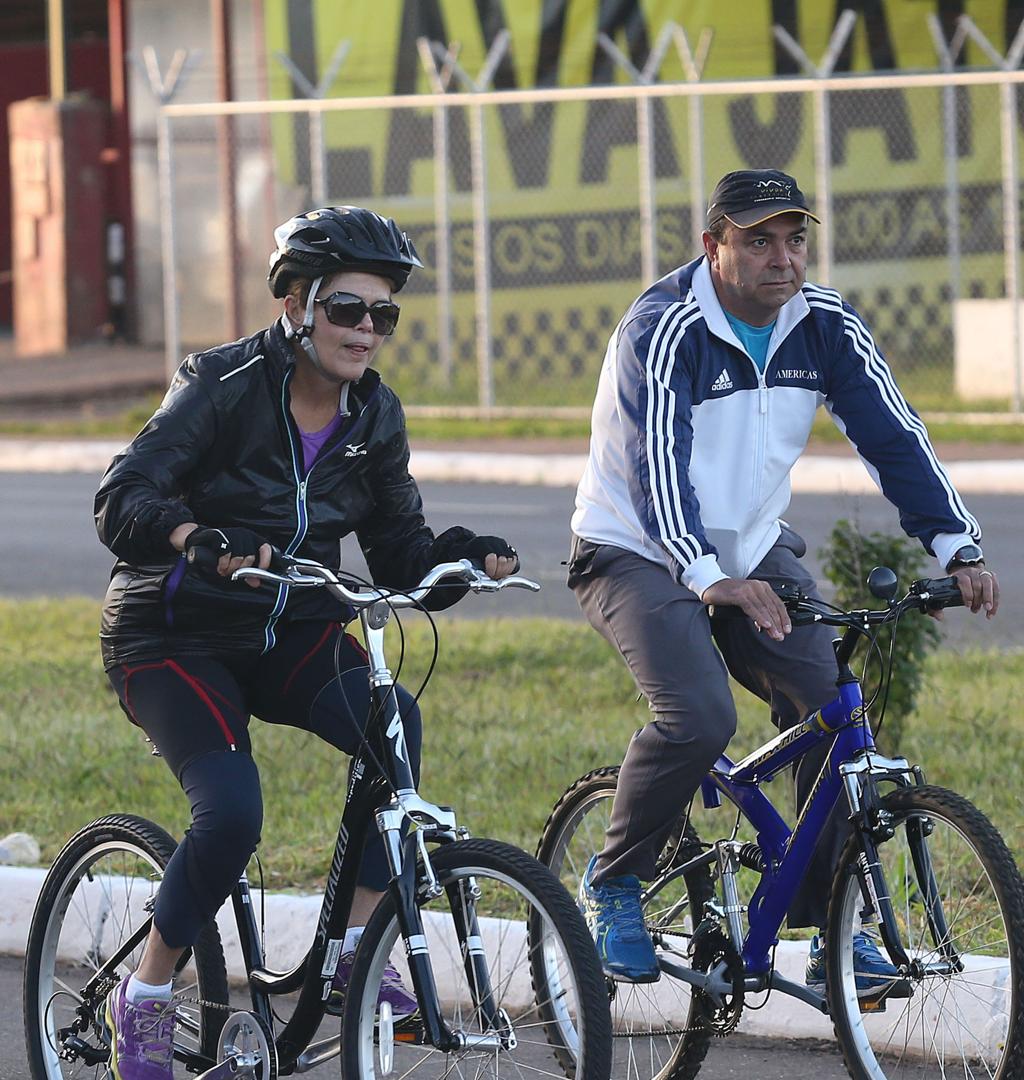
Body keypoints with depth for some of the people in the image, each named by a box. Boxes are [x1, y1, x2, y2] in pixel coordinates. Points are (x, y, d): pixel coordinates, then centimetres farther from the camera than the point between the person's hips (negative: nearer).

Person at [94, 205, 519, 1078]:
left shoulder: (374, 416, 2)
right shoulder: (223, 386, -15)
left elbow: (400, 556, 5)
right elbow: (122, 502, -25)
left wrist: (464, 556, -17)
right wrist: (199, 538, -45)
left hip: (291, 635, 5)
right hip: (177, 638, -5)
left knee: (394, 720, -27)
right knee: (233, 809, -28)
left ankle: (352, 952, -19)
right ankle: (144, 999, -6)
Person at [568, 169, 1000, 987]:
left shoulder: (826, 327, -5)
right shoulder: (661, 332, -22)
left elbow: (894, 436, -8)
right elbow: (656, 466, -34)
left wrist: (958, 550, -22)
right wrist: (708, 580, -48)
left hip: (753, 552, 5)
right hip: (640, 554, -5)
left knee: (831, 705, -14)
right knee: (698, 718, -27)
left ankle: (836, 926, -5)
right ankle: (613, 886, -3)